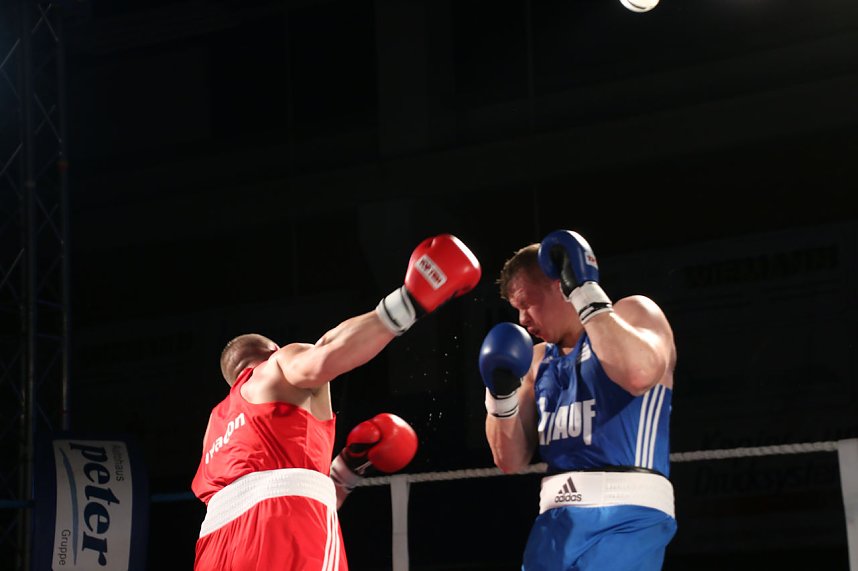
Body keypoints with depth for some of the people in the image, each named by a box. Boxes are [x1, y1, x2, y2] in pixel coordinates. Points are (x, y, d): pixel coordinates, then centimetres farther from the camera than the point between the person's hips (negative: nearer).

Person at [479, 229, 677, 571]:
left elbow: (640, 373, -20)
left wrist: (585, 294, -15)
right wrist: (501, 396, 1)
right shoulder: (539, 359, 22)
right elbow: (511, 461, 18)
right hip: (556, 521, 7)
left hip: (625, 518, -7)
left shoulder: (631, 313, 5)